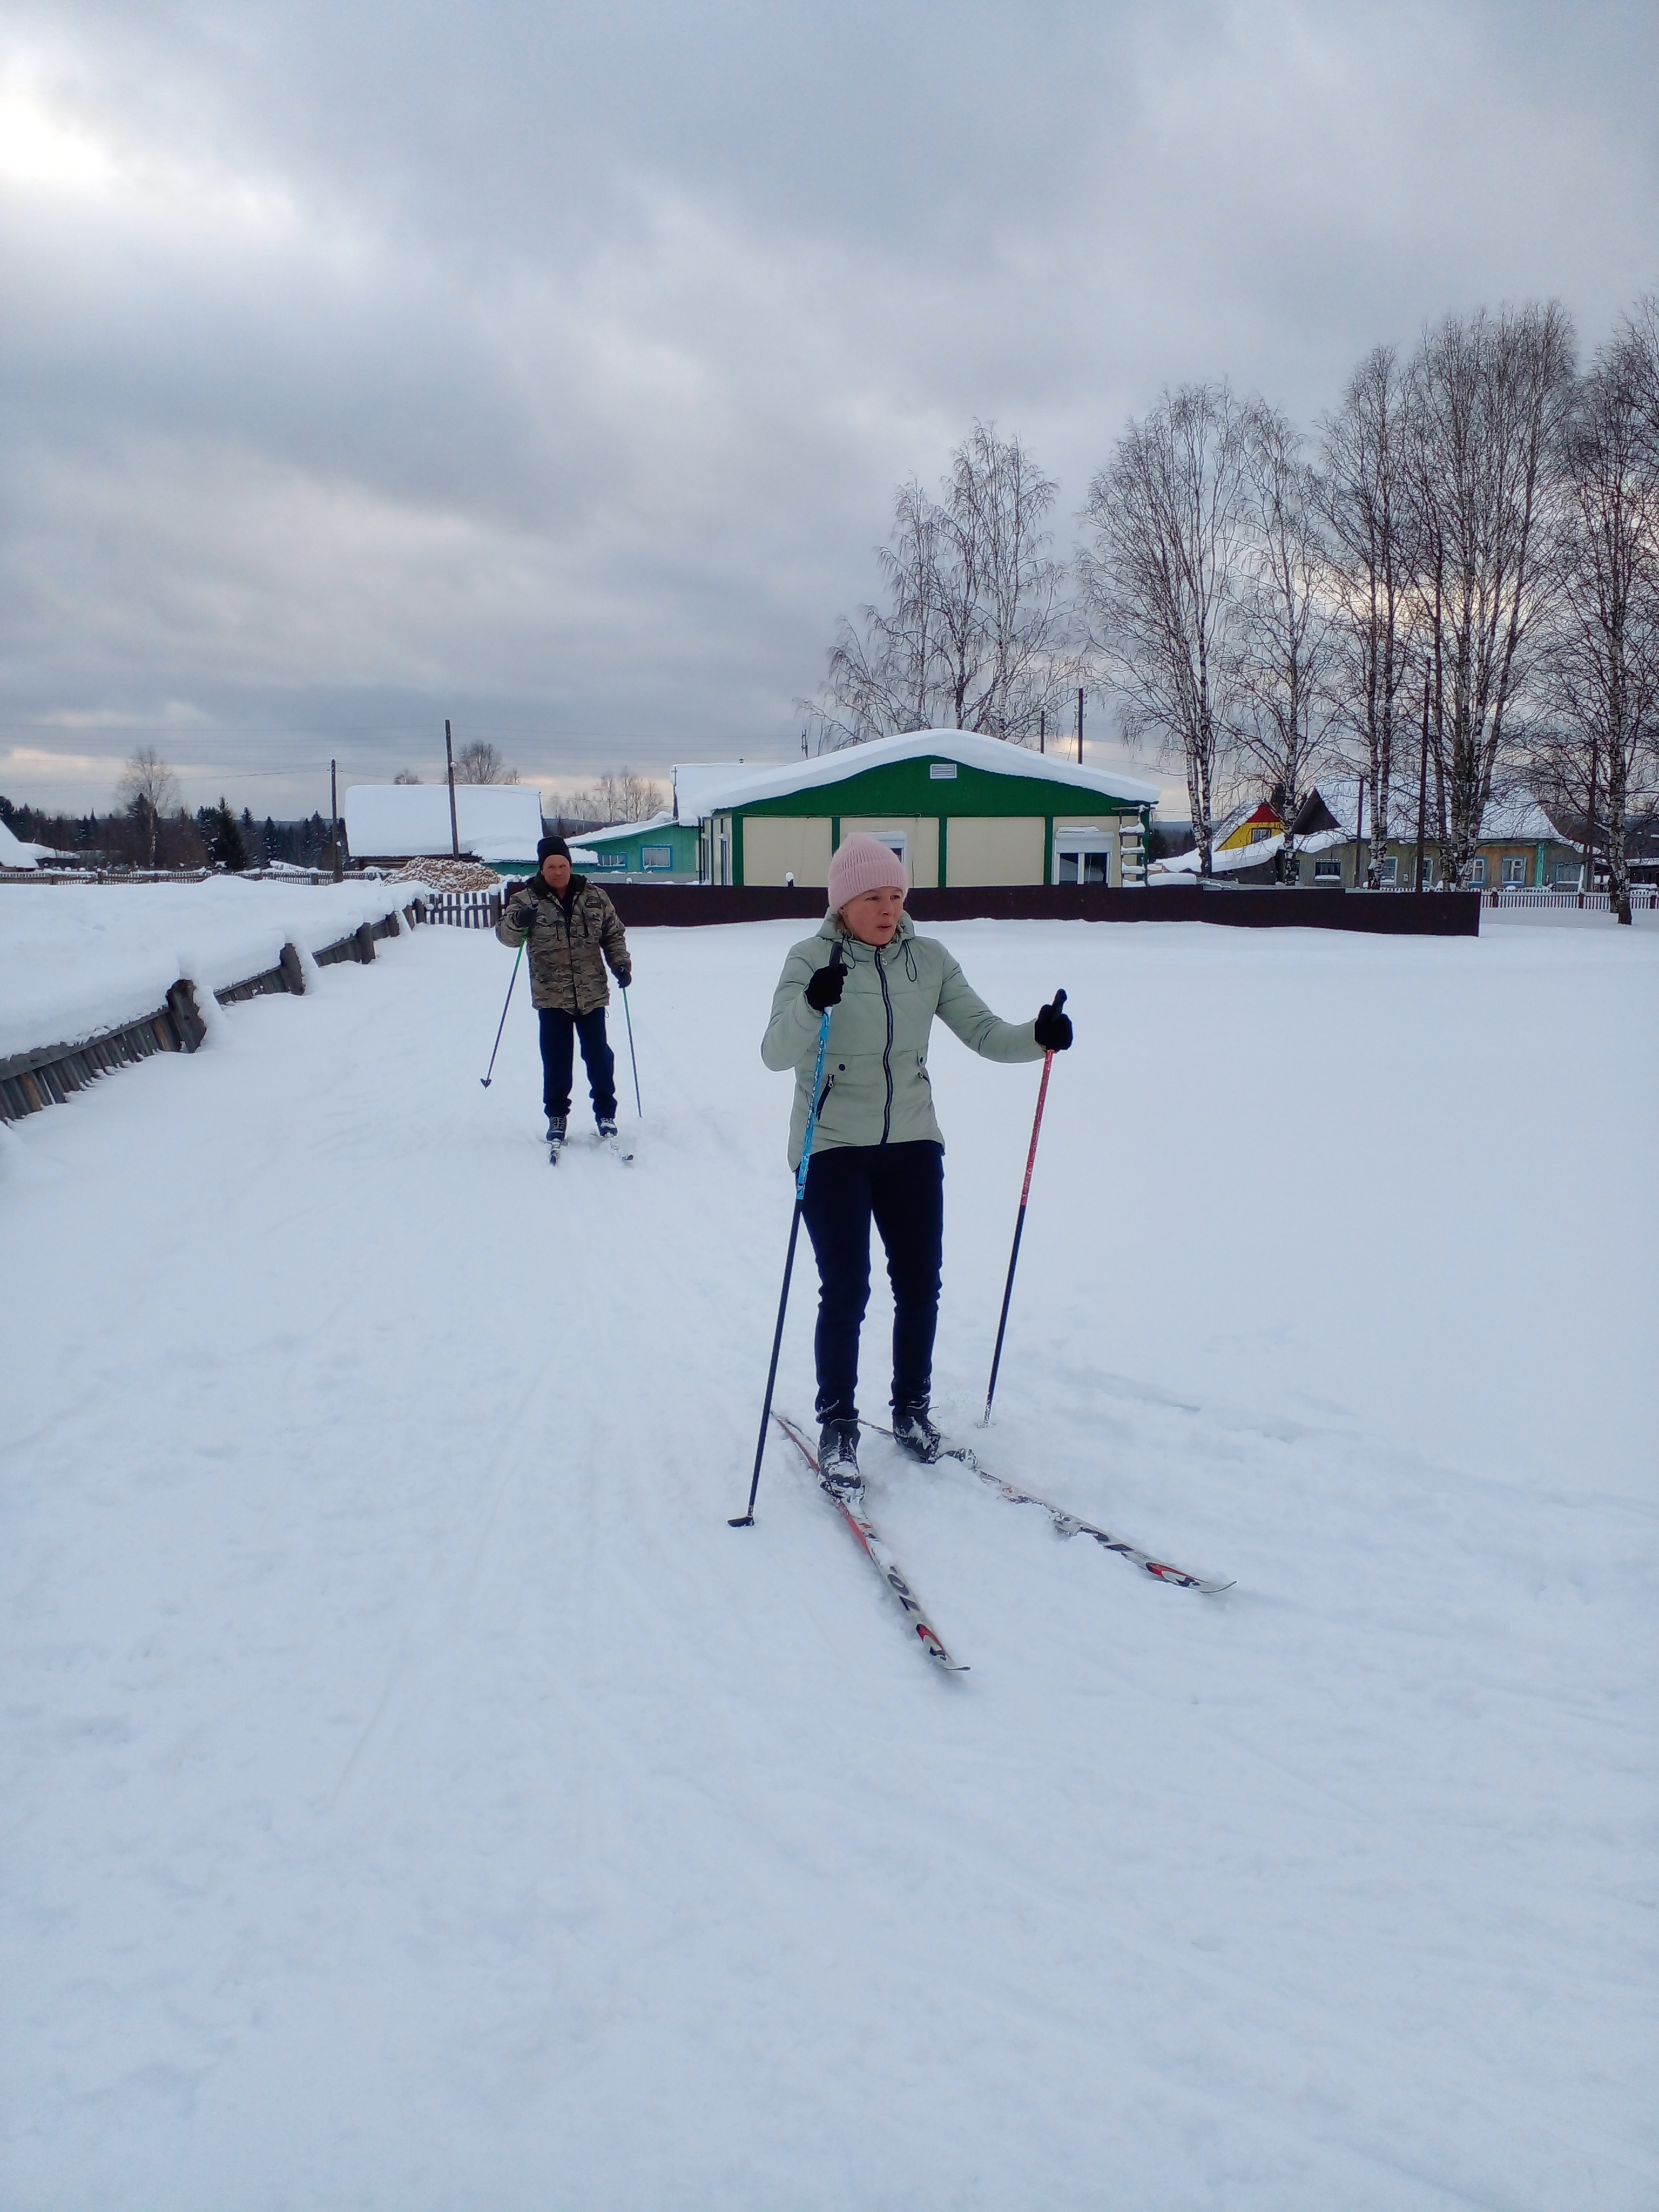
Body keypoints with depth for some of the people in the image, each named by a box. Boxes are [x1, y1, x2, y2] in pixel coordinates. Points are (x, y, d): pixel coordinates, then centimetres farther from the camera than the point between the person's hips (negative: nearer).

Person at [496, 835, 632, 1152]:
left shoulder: (593, 897, 3)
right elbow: (506, 935, -6)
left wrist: (621, 963, -2)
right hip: (551, 996, -1)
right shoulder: (527, 899, -2)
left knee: (598, 1055, 6)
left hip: (592, 994, 1)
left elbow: (613, 934, 11)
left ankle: (606, 1113, 19)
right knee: (556, 1060, 5)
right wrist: (517, 921, -27)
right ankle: (557, 1116, 18)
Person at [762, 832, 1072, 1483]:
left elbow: (984, 1033, -1)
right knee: (845, 1291, -4)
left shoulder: (929, 959, 1)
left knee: (920, 1286, 9)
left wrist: (1037, 1036, -21)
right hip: (831, 1149, -4)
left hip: (912, 1144, 4)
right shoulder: (811, 960, -10)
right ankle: (837, 1423, 14)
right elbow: (777, 1054, -21)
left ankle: (912, 1408, 30)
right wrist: (811, 1005, -41)